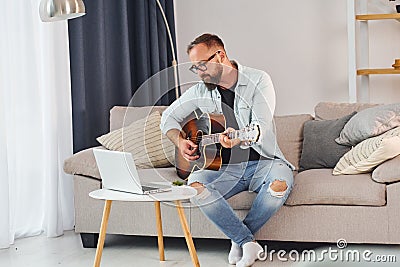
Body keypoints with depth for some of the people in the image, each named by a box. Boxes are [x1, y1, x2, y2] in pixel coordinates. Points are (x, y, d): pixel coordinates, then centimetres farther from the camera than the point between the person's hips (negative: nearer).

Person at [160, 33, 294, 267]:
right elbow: (168, 118, 19)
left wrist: (239, 138, -40)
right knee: (195, 184, -29)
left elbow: (261, 127, -19)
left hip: (261, 161, -3)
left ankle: (240, 240, -11)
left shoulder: (259, 81, -6)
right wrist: (180, 141, -2)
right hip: (224, 166, 3)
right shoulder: (201, 91, 8)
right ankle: (249, 242, -21)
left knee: (281, 182, -36)